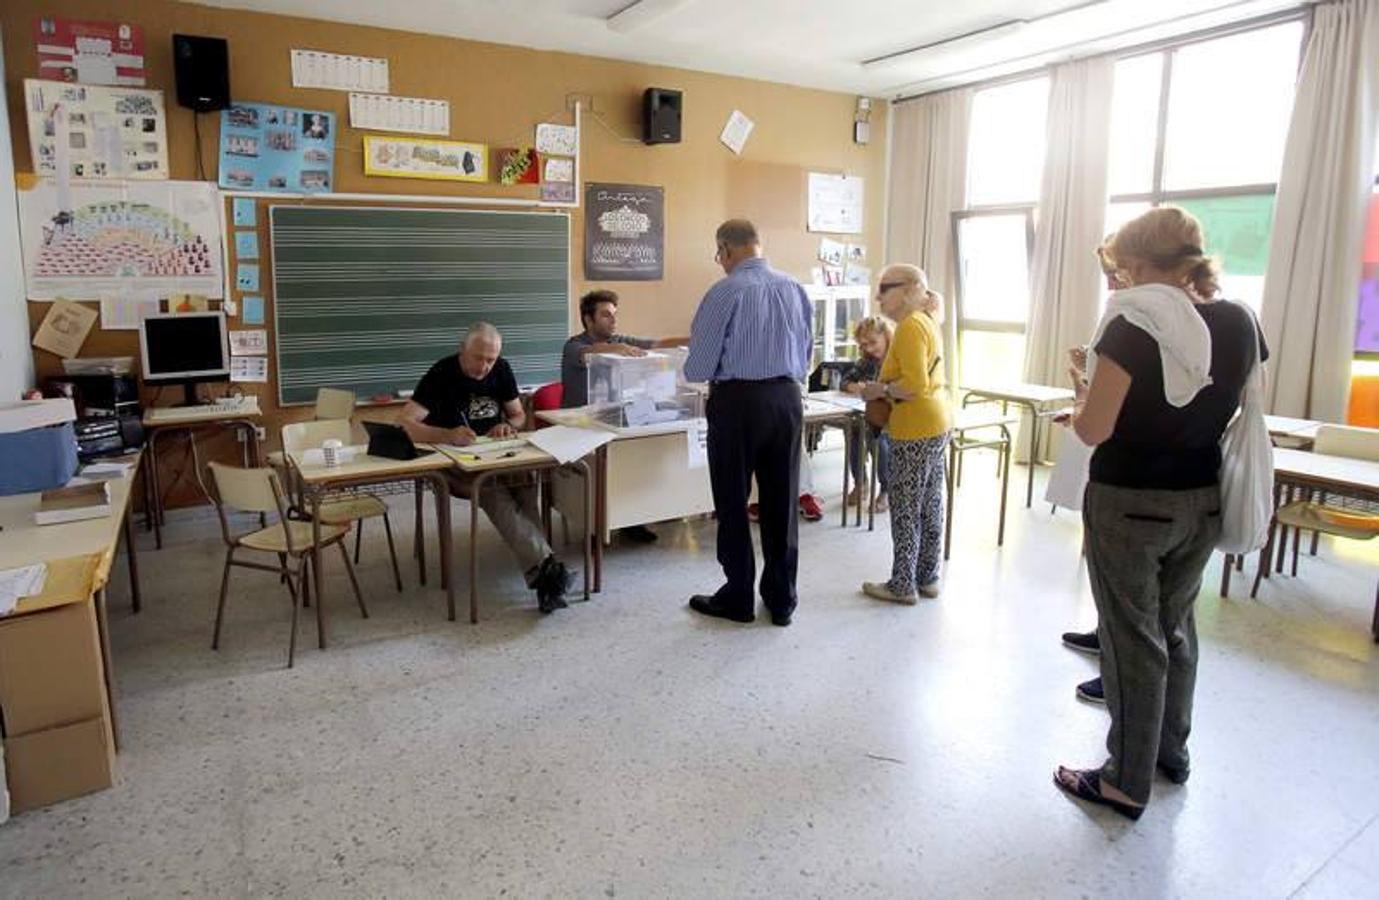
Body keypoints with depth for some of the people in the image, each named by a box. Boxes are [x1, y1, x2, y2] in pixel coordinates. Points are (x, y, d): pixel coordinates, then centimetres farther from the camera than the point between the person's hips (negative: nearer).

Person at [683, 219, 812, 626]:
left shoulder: (725, 292, -12)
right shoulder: (796, 289, 4)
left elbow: (699, 366, -9)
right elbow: (805, 357, 12)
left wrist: (703, 369, 13)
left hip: (737, 402, -5)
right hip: (787, 399, 5)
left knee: (733, 504, 9)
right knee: (781, 502, 12)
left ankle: (738, 598, 20)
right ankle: (781, 600, 23)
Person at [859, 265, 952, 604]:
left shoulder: (910, 326, -15)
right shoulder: (926, 322, 15)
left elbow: (915, 385, -24)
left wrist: (881, 390, -10)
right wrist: (885, 389, 9)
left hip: (916, 431, -10)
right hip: (936, 425, 10)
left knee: (905, 511, 0)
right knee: (929, 508, 14)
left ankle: (903, 585, 10)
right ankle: (928, 578, 24)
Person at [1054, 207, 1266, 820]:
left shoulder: (1134, 326, -18)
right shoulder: (1239, 323, 1)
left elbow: (1094, 430, -19)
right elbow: (1232, 410, 11)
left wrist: (1082, 394, 0)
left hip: (1129, 504, -6)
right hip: (1202, 502, 6)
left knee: (1133, 638, 5)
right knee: (1175, 626, 23)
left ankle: (1127, 783, 18)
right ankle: (1172, 751, 41)